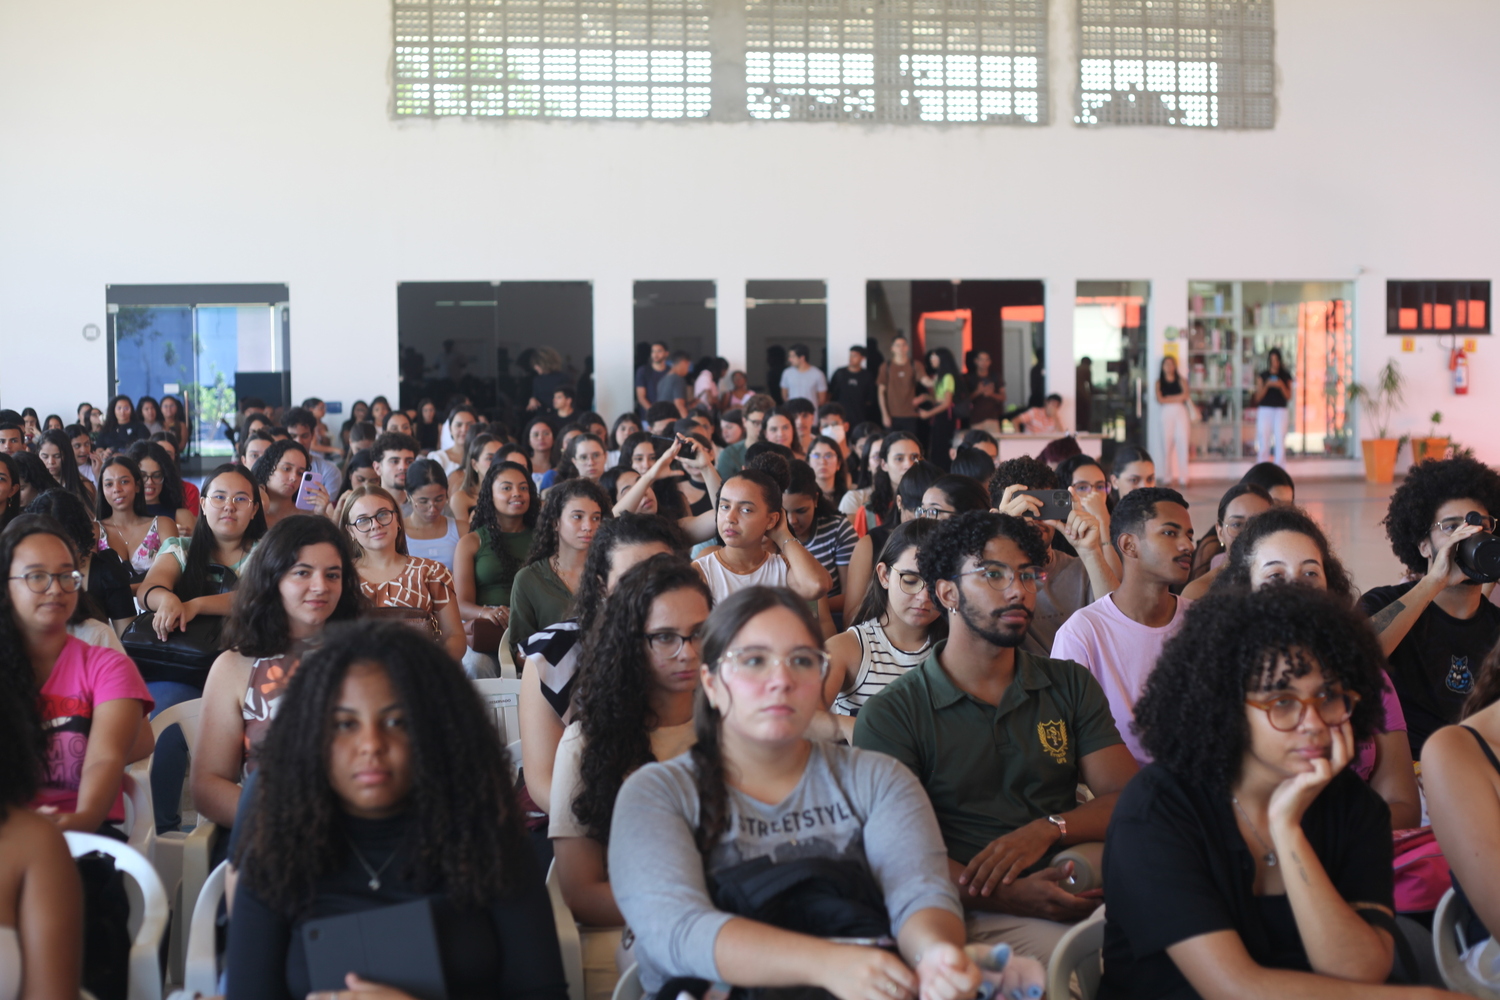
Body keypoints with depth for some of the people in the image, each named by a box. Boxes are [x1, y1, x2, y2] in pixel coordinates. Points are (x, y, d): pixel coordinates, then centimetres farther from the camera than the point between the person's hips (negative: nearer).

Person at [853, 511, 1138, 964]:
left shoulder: (1072, 686, 17)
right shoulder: (890, 715, 3)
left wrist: (1047, 828, -14)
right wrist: (1005, 897, -24)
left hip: (1079, 893, 5)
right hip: (974, 913, -4)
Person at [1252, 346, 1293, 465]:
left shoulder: (1285, 376, 7)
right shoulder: (1262, 376, 6)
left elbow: (1289, 397, 3)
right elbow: (1257, 397, 1)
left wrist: (1281, 386, -14)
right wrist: (1267, 385, -13)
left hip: (1281, 411, 0)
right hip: (1265, 411, 0)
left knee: (1280, 442, -5)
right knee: (1264, 443, -3)